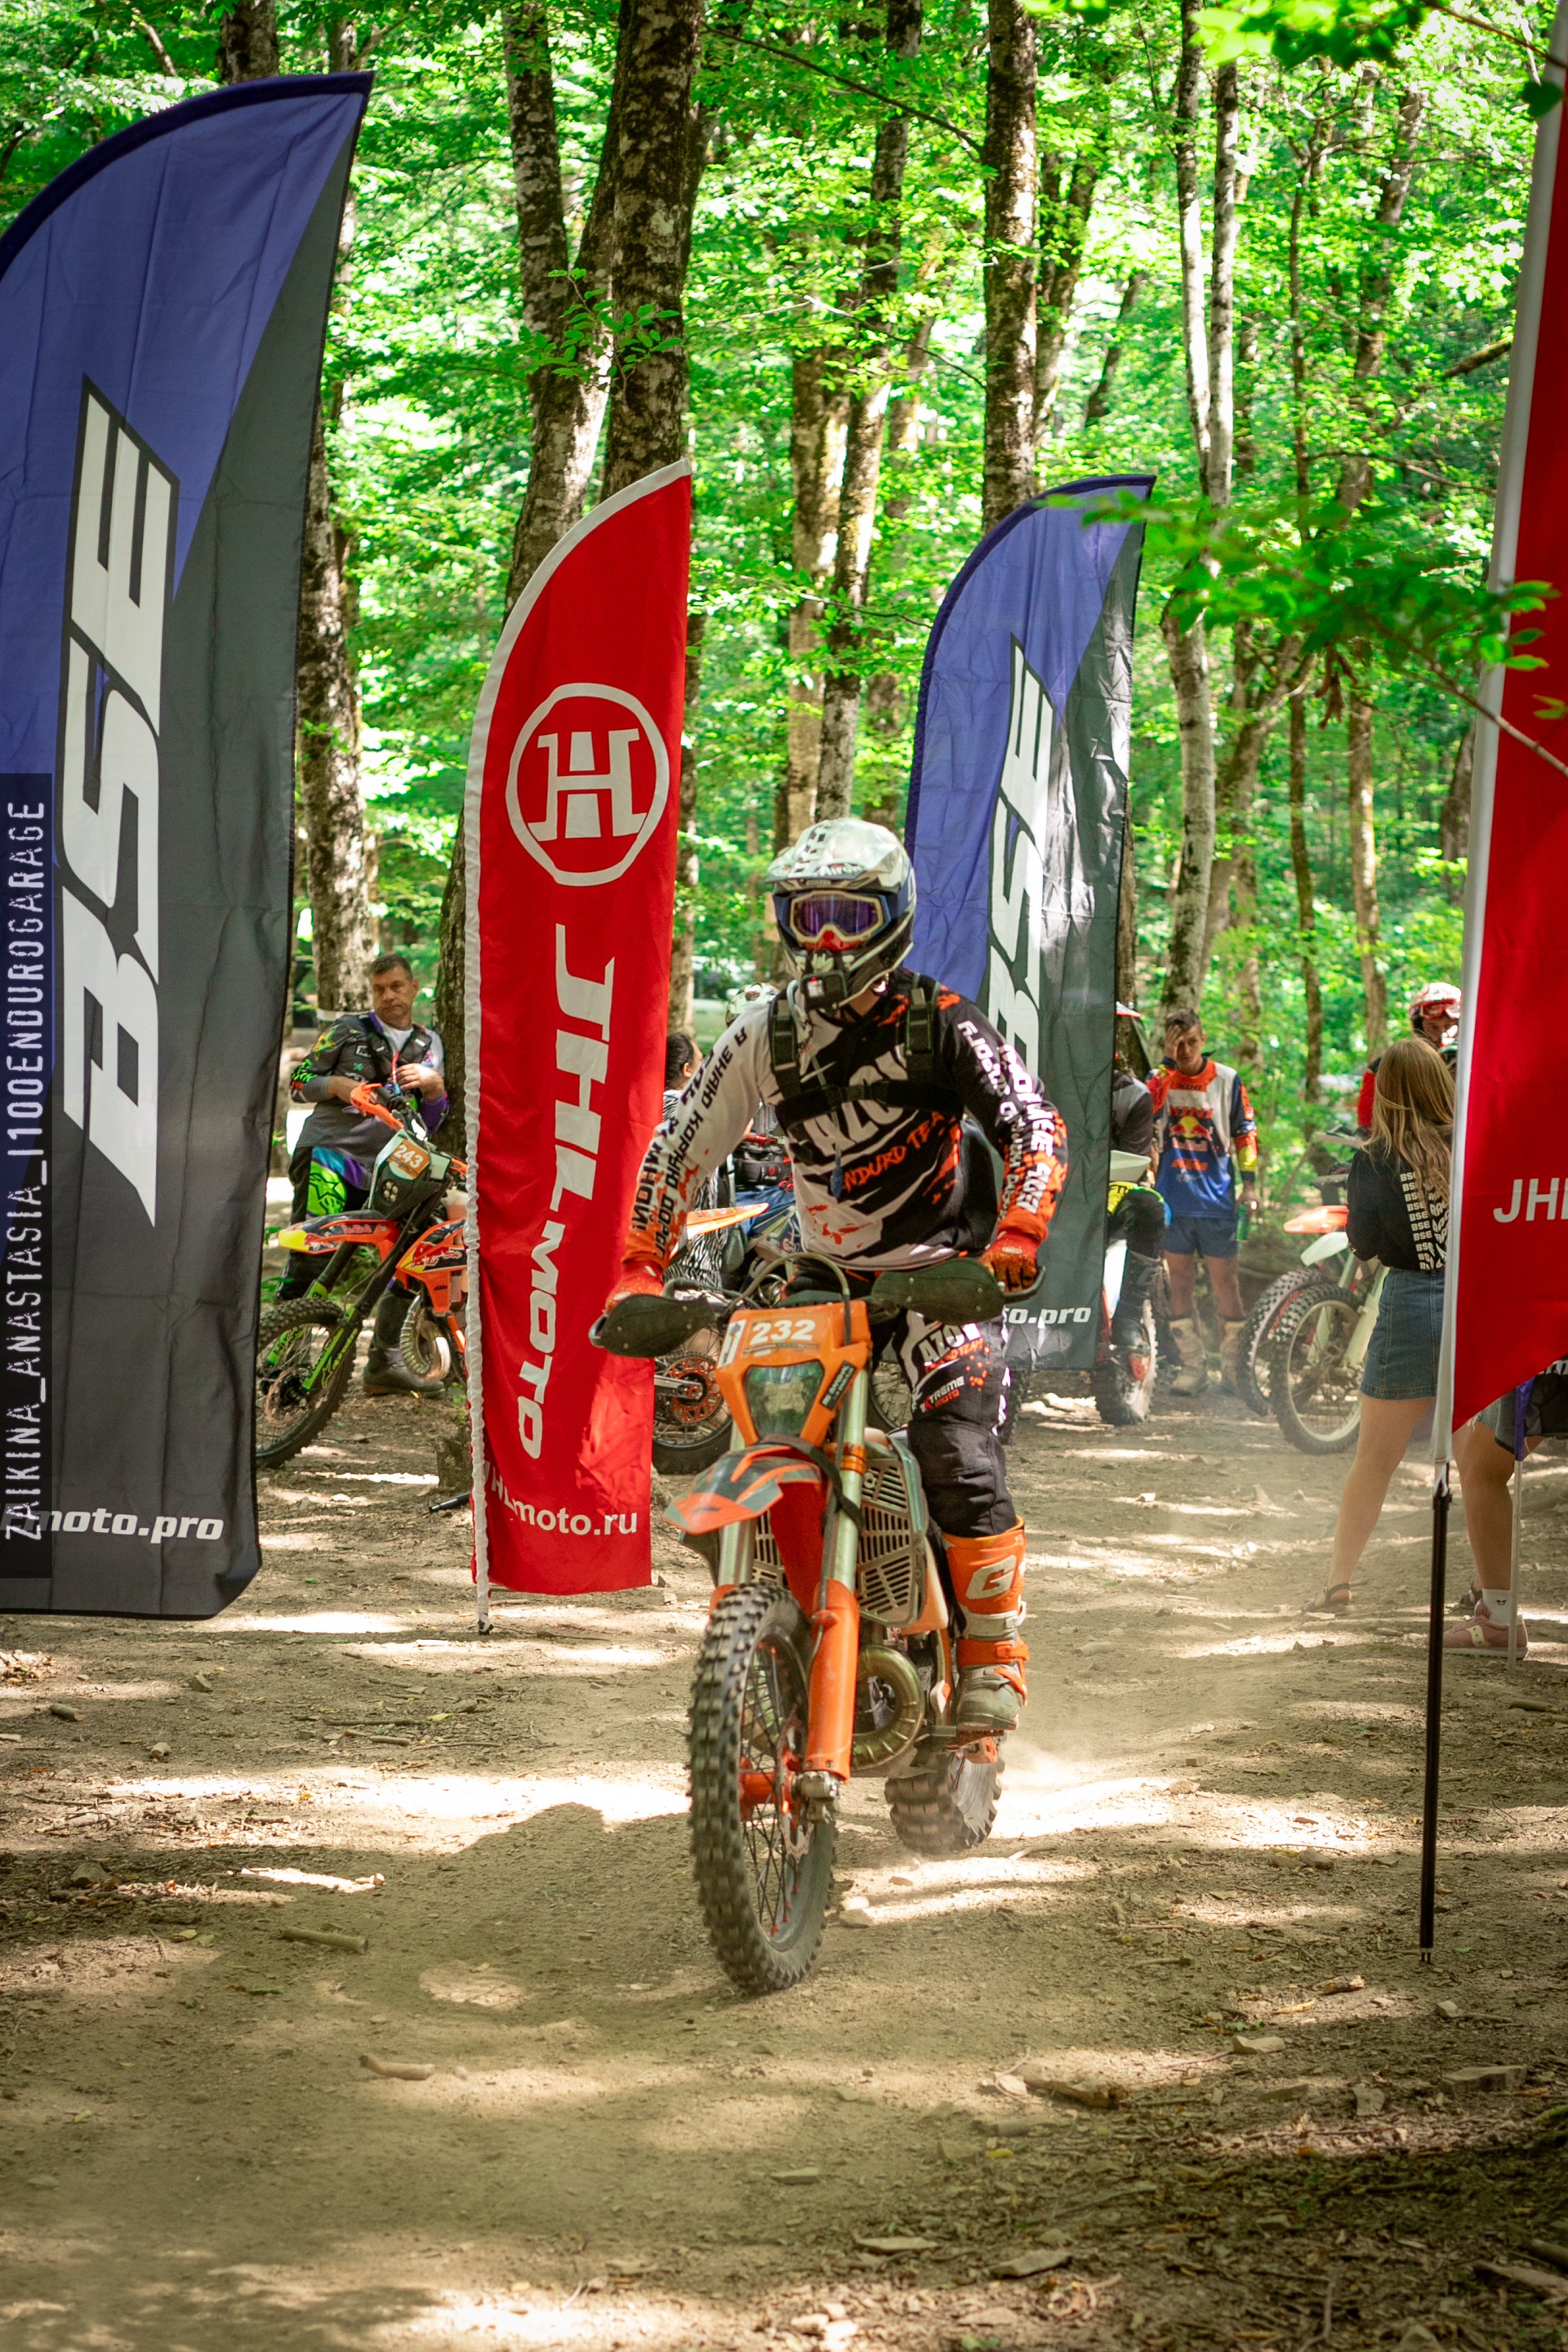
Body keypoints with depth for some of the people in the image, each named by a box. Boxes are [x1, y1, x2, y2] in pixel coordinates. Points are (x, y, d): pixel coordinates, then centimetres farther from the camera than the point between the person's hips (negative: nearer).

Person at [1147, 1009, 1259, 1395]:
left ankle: (1234, 1366, 8)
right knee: (1180, 1281, 6)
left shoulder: (1226, 1080, 3)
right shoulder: (1160, 1078, 4)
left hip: (1217, 1200, -1)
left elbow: (1244, 1131, 8)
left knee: (1224, 1281, 0)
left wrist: (1250, 1182, 1)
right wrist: (1169, 1064, -18)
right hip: (1173, 1200, 1)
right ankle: (1193, 1366, 13)